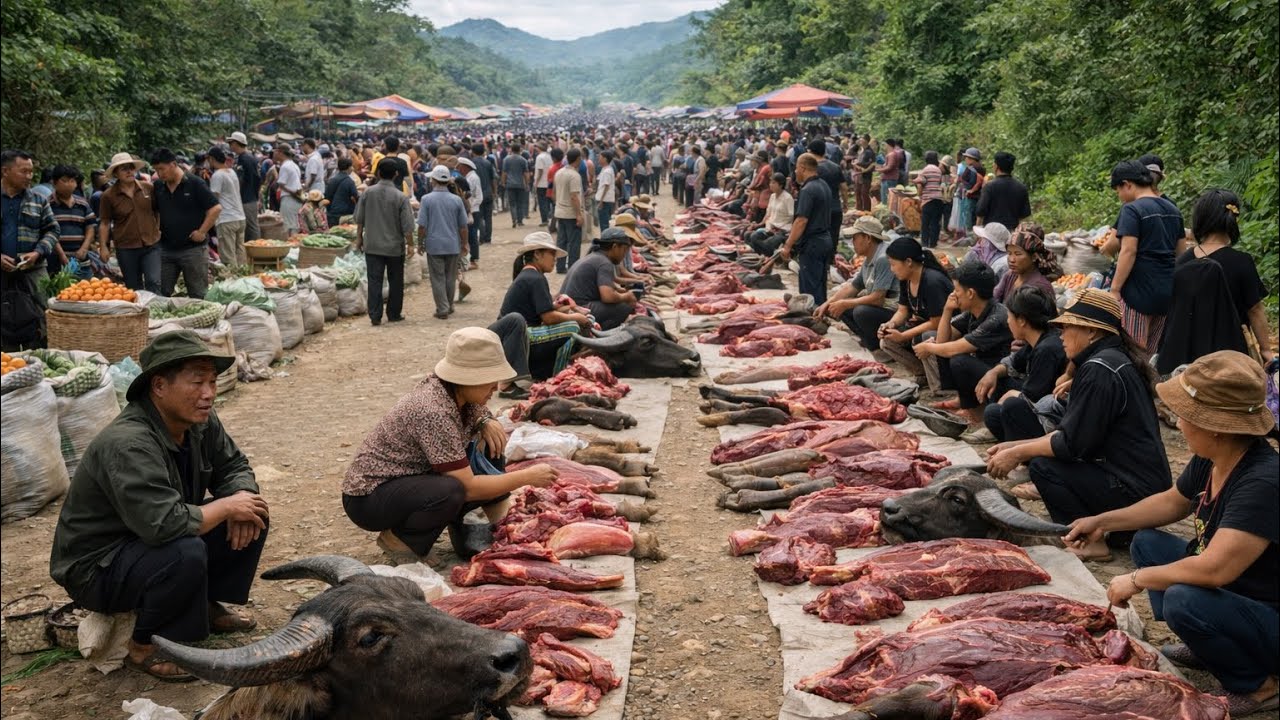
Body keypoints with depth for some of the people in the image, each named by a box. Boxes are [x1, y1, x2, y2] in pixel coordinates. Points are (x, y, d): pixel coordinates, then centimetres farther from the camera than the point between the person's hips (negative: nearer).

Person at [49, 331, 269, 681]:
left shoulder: (200, 422, -8)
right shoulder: (127, 444, -33)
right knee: (187, 554, -36)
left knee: (253, 515, -3)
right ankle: (145, 647, -11)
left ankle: (208, 604, 14)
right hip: (96, 568, -8)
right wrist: (228, 506, -26)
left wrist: (242, 498, -17)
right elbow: (164, 524, -41)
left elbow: (234, 466, 6)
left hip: (155, 542, 8)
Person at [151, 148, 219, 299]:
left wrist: (202, 232, -14)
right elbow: (153, 211, 23)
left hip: (193, 248, -6)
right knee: (161, 293, 9)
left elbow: (216, 208, -13)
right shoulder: (159, 187, 8)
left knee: (198, 295, 3)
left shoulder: (194, 184, -9)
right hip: (166, 250, 6)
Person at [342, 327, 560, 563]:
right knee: (450, 492, -36)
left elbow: (477, 413, 17)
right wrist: (527, 477, -21)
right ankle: (399, 538, -10)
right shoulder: (433, 413, -31)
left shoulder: (459, 393, -7)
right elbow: (468, 487, -28)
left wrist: (486, 422, -7)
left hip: (412, 479, 9)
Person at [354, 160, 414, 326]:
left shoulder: (368, 193, -3)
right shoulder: (401, 197, -10)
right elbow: (407, 225, -10)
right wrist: (410, 244, -1)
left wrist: (359, 237, 16)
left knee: (374, 281, 3)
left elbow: (359, 218, 4)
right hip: (395, 246, -1)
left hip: (372, 245, 1)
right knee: (395, 282, 12)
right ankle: (394, 314, 19)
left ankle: (375, 316, -1)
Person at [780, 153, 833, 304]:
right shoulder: (824, 186, 13)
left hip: (812, 244, -9)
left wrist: (788, 245, -19)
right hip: (825, 240, 9)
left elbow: (801, 221, -23)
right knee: (820, 285, 16)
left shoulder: (808, 190, -17)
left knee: (810, 288, -4)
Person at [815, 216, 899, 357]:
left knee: (861, 312, -32)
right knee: (843, 308, 9)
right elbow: (852, 287, 19)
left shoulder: (884, 258, -21)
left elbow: (877, 298, -25)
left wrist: (844, 304, -16)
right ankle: (870, 341, 3)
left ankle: (881, 350, -12)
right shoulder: (868, 259, 9)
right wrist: (827, 304, 9)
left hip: (896, 312, -10)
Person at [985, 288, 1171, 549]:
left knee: (1043, 466, -18)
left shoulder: (1100, 369, -19)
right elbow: (1072, 435, 13)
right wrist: (1015, 446, 8)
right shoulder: (1113, 359, 13)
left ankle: (1089, 541, -11)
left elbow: (1073, 444, -20)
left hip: (1137, 493, -10)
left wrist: (1018, 453, -9)